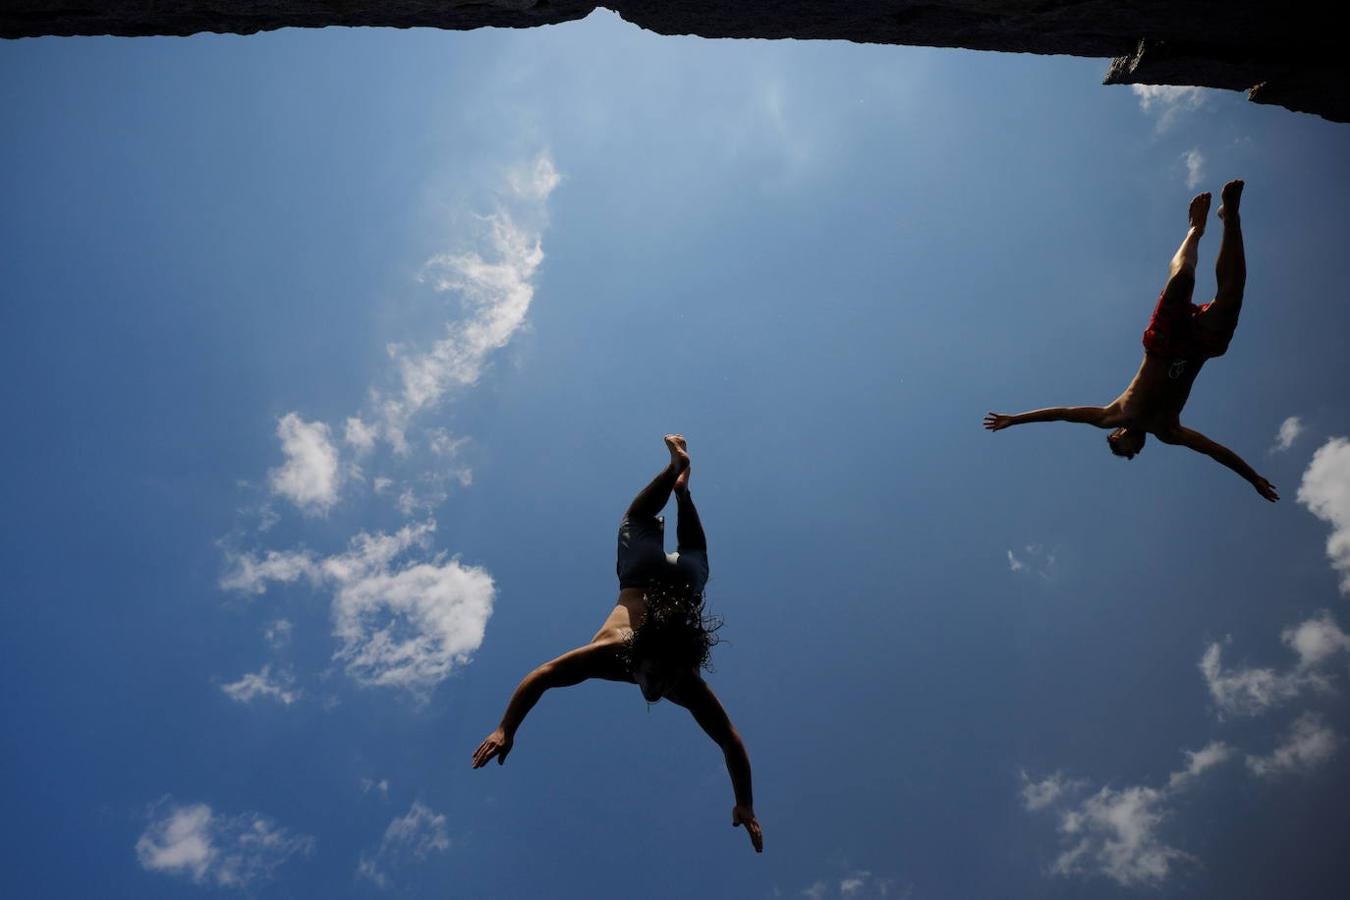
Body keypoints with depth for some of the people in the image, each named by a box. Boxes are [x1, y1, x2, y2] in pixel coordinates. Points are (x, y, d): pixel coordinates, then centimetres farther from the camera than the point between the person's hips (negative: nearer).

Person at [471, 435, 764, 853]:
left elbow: (732, 744, -32)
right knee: (636, 523, 32)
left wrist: (745, 806, -31)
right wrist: (504, 730, -45)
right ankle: (677, 466, 48)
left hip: (684, 582, 1)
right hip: (644, 576, -1)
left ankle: (681, 485, 57)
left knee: (692, 554, 37)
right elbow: (538, 677, -41)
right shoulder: (609, 654, -44)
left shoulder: (690, 687, -40)